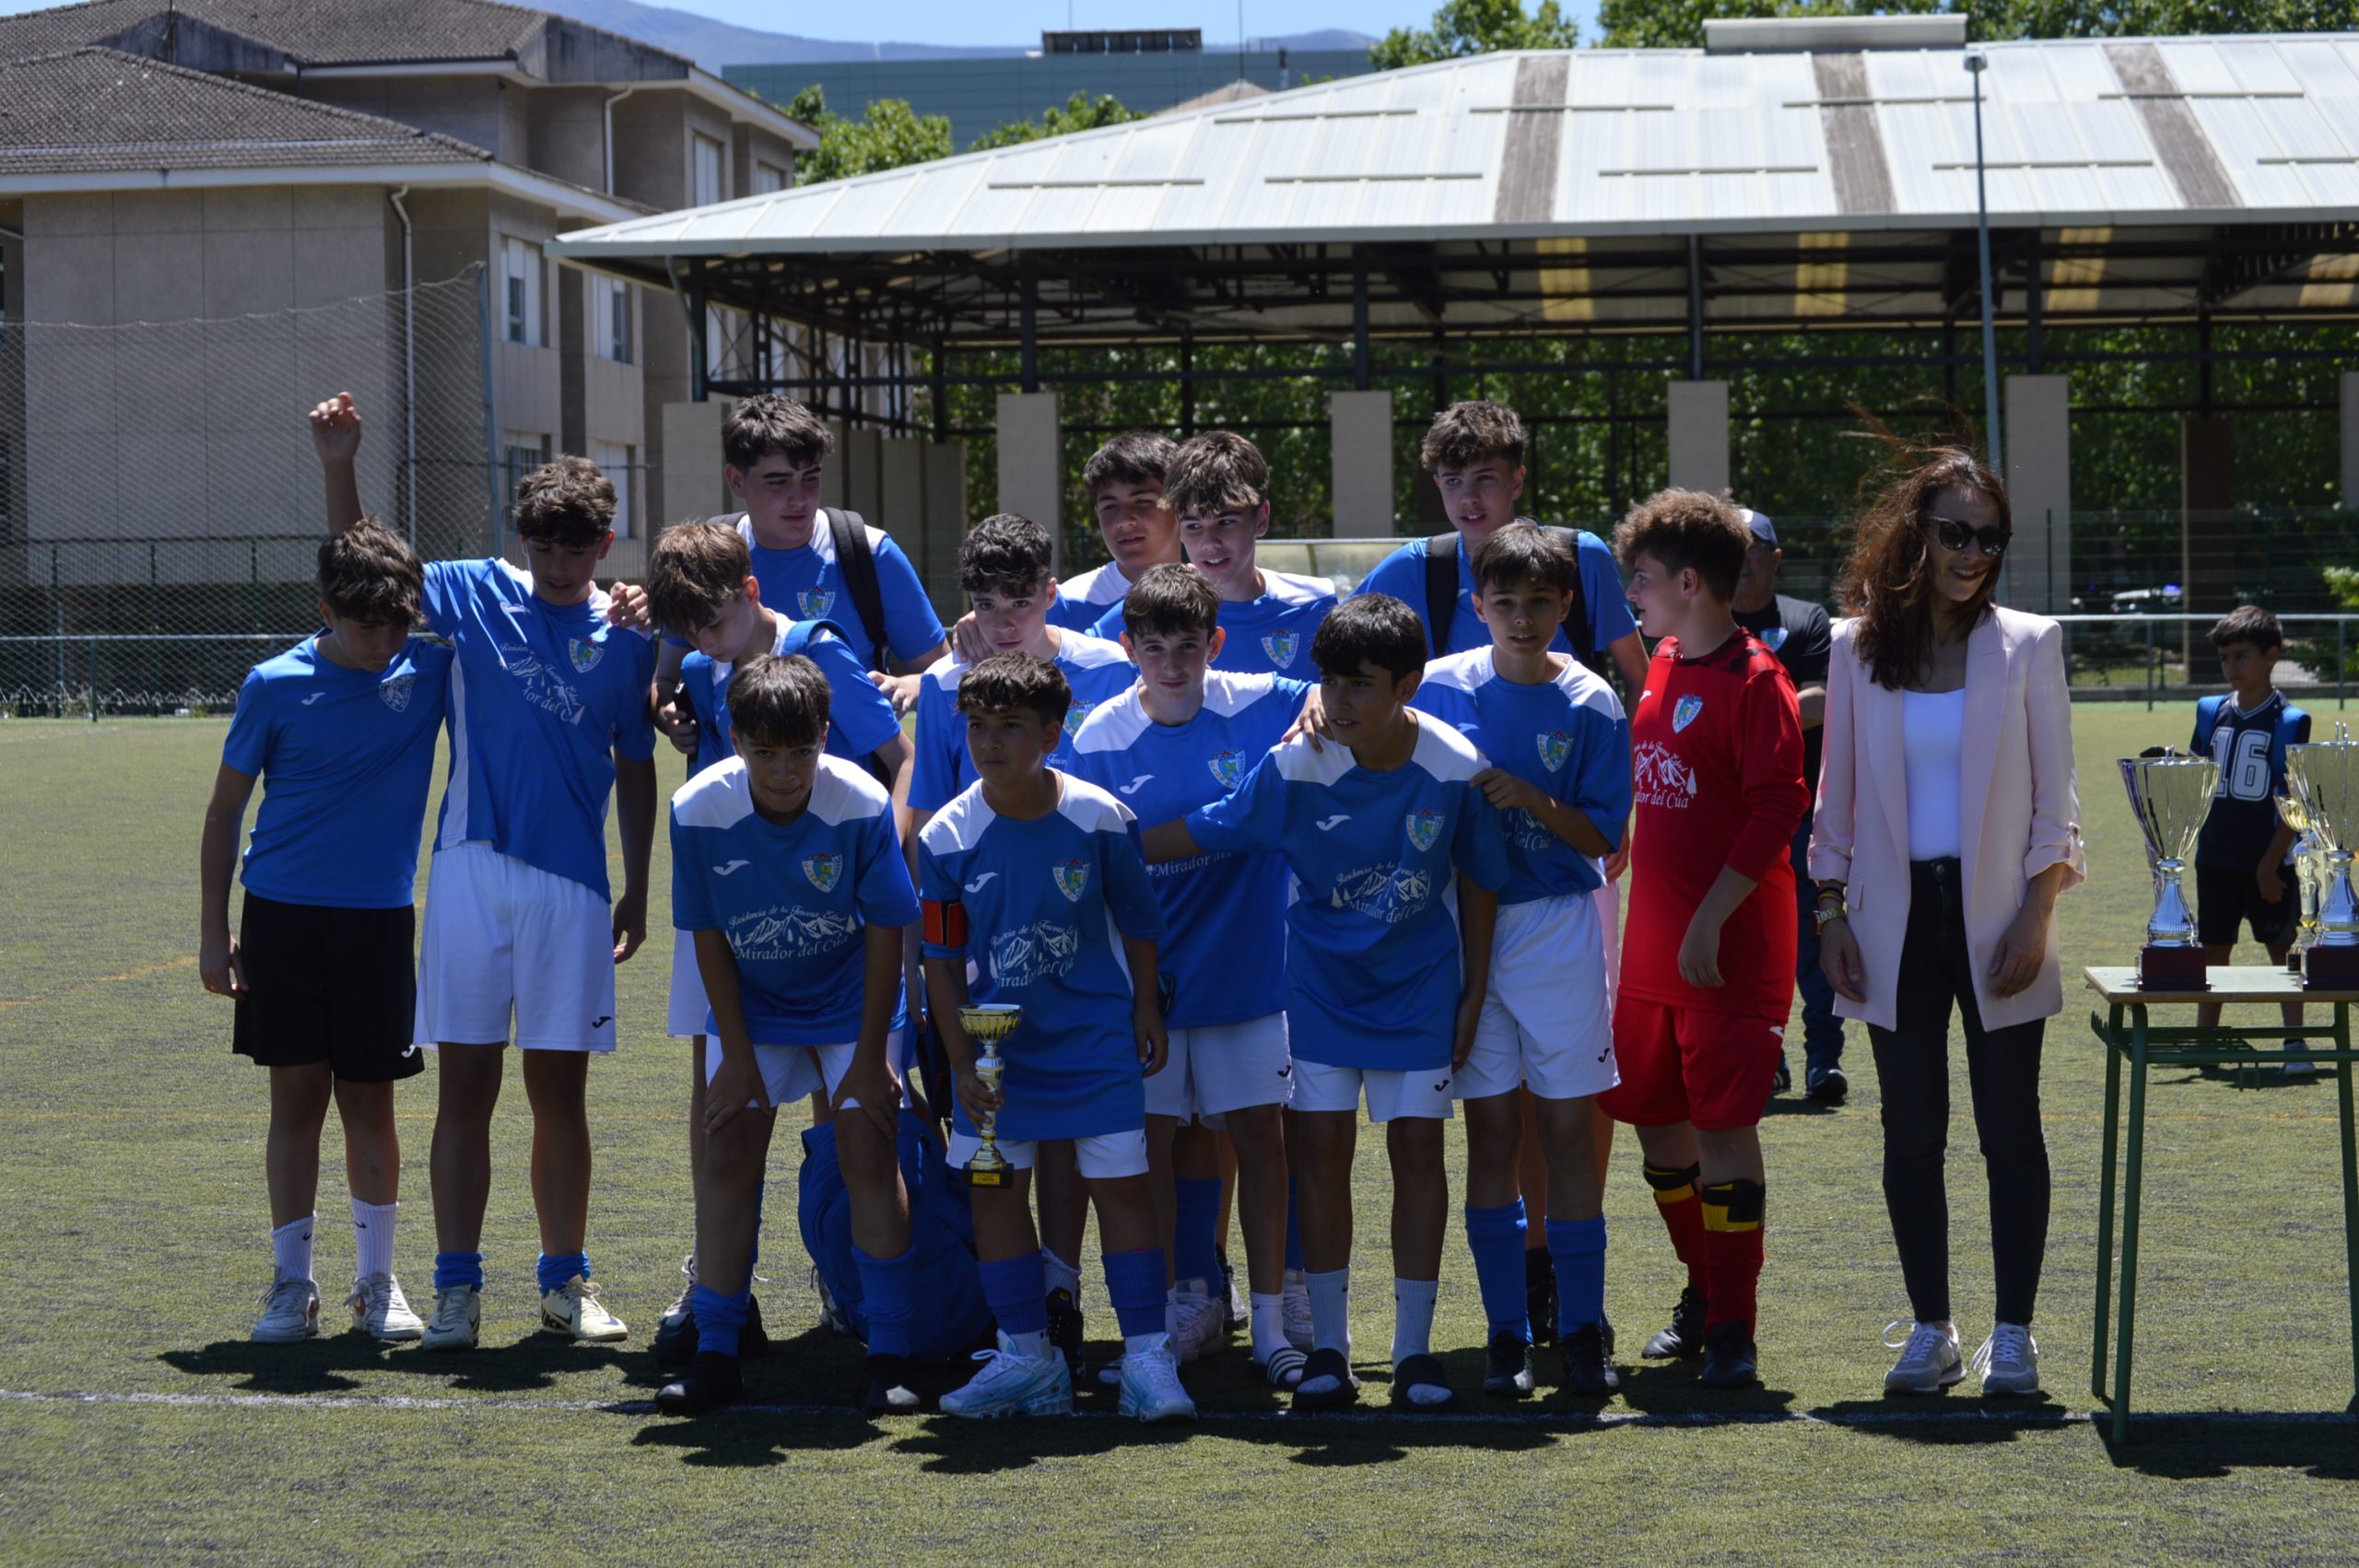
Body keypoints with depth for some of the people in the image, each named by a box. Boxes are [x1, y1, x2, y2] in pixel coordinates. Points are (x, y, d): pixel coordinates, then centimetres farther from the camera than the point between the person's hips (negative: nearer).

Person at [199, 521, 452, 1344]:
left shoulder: (431, 667, -2)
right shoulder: (275, 686, -6)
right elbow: (225, 810, 2)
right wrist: (213, 930, -1)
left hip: (379, 917, 1)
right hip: (282, 913, -1)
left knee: (369, 1099, 5)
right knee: (297, 1095, 1)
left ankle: (376, 1282, 16)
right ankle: (290, 1283, 10)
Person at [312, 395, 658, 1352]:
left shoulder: (625, 637, 5)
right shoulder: (474, 595, 4)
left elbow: (635, 766, 11)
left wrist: (636, 891, 8)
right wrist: (339, 469, -7)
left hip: (571, 881, 1)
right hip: (471, 869, 0)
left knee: (559, 1087, 7)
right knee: (466, 1084, 0)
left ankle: (565, 1282, 17)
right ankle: (456, 1288, 5)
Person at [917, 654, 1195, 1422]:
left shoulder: (1099, 819, -12)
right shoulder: (947, 838, -10)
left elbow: (1138, 922, 3)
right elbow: (943, 961, -3)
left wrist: (1146, 1010, 7)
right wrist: (961, 1062, -7)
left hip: (1095, 1036, -2)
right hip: (996, 1042, 2)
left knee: (1120, 1183, -3)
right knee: (995, 1186, 4)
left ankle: (1147, 1357, 3)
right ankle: (1025, 1358, 16)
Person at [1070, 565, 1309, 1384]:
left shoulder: (1261, 706, -6)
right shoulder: (1100, 739, -5)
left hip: (1247, 966, 0)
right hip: (1145, 974, 1)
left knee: (1258, 1132, 2)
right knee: (1151, 1138, 4)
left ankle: (1271, 1318, 11)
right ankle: (1184, 1304, 18)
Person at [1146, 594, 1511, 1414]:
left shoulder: (1456, 768, -17)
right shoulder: (1295, 767, -19)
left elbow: (1478, 882, -3)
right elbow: (1199, 832, -9)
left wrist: (1474, 992, 1)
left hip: (1421, 982, 0)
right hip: (1322, 977, 0)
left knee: (1417, 1141, -2)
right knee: (1323, 1143, -2)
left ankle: (1414, 1348, 6)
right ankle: (1328, 1347, 7)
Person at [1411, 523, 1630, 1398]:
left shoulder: (1590, 705, -2)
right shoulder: (1440, 688, 2)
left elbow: (1605, 835, -4)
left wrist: (1529, 799, -18)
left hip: (1557, 926, -1)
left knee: (1569, 1128, 0)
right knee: (1491, 1130, 3)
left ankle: (1581, 1330, 6)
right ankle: (1507, 1332, 9)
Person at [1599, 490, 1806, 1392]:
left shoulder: (1753, 681, -13)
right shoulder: (1663, 669, 11)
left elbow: (1776, 811, -18)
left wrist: (1709, 922, -21)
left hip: (1732, 944, -8)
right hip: (1654, 938, 8)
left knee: (1725, 1123, -6)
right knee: (1654, 1113, 12)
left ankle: (1731, 1327, 1)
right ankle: (1706, 1291, 27)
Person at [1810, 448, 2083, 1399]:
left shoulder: (2027, 645, 1)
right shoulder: (1858, 650, 4)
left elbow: (2054, 796, 0)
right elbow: (1837, 794, 8)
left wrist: (2036, 912, -8)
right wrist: (1830, 912, 2)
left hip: (1994, 916, -1)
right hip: (1898, 919, 1)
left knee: (2010, 1127, 1)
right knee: (1910, 1131, 4)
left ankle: (2013, 1332, 8)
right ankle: (1930, 1329, 13)